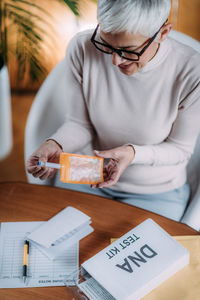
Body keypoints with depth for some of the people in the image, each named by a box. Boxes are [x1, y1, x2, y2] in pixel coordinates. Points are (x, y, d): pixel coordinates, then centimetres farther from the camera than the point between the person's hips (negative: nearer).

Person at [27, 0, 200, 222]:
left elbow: (180, 149, -11)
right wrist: (55, 145, -27)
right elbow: (79, 124, -7)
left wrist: (133, 153, -29)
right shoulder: (82, 48, -19)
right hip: (88, 178, 2)